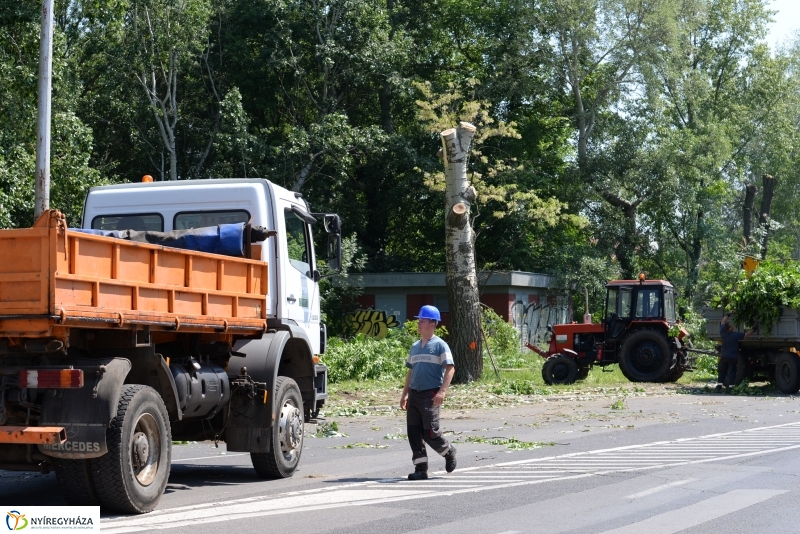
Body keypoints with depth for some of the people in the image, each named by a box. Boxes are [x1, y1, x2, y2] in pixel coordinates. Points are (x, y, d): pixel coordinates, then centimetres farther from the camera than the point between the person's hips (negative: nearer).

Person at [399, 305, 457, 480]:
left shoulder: (440, 345, -5)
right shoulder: (415, 347, 16)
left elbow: (450, 368, -12)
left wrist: (443, 390, -22)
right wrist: (405, 393, 17)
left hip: (431, 394, -7)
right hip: (414, 394, 7)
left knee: (430, 432, -9)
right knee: (413, 433, 2)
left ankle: (449, 452, 20)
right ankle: (421, 469, 8)